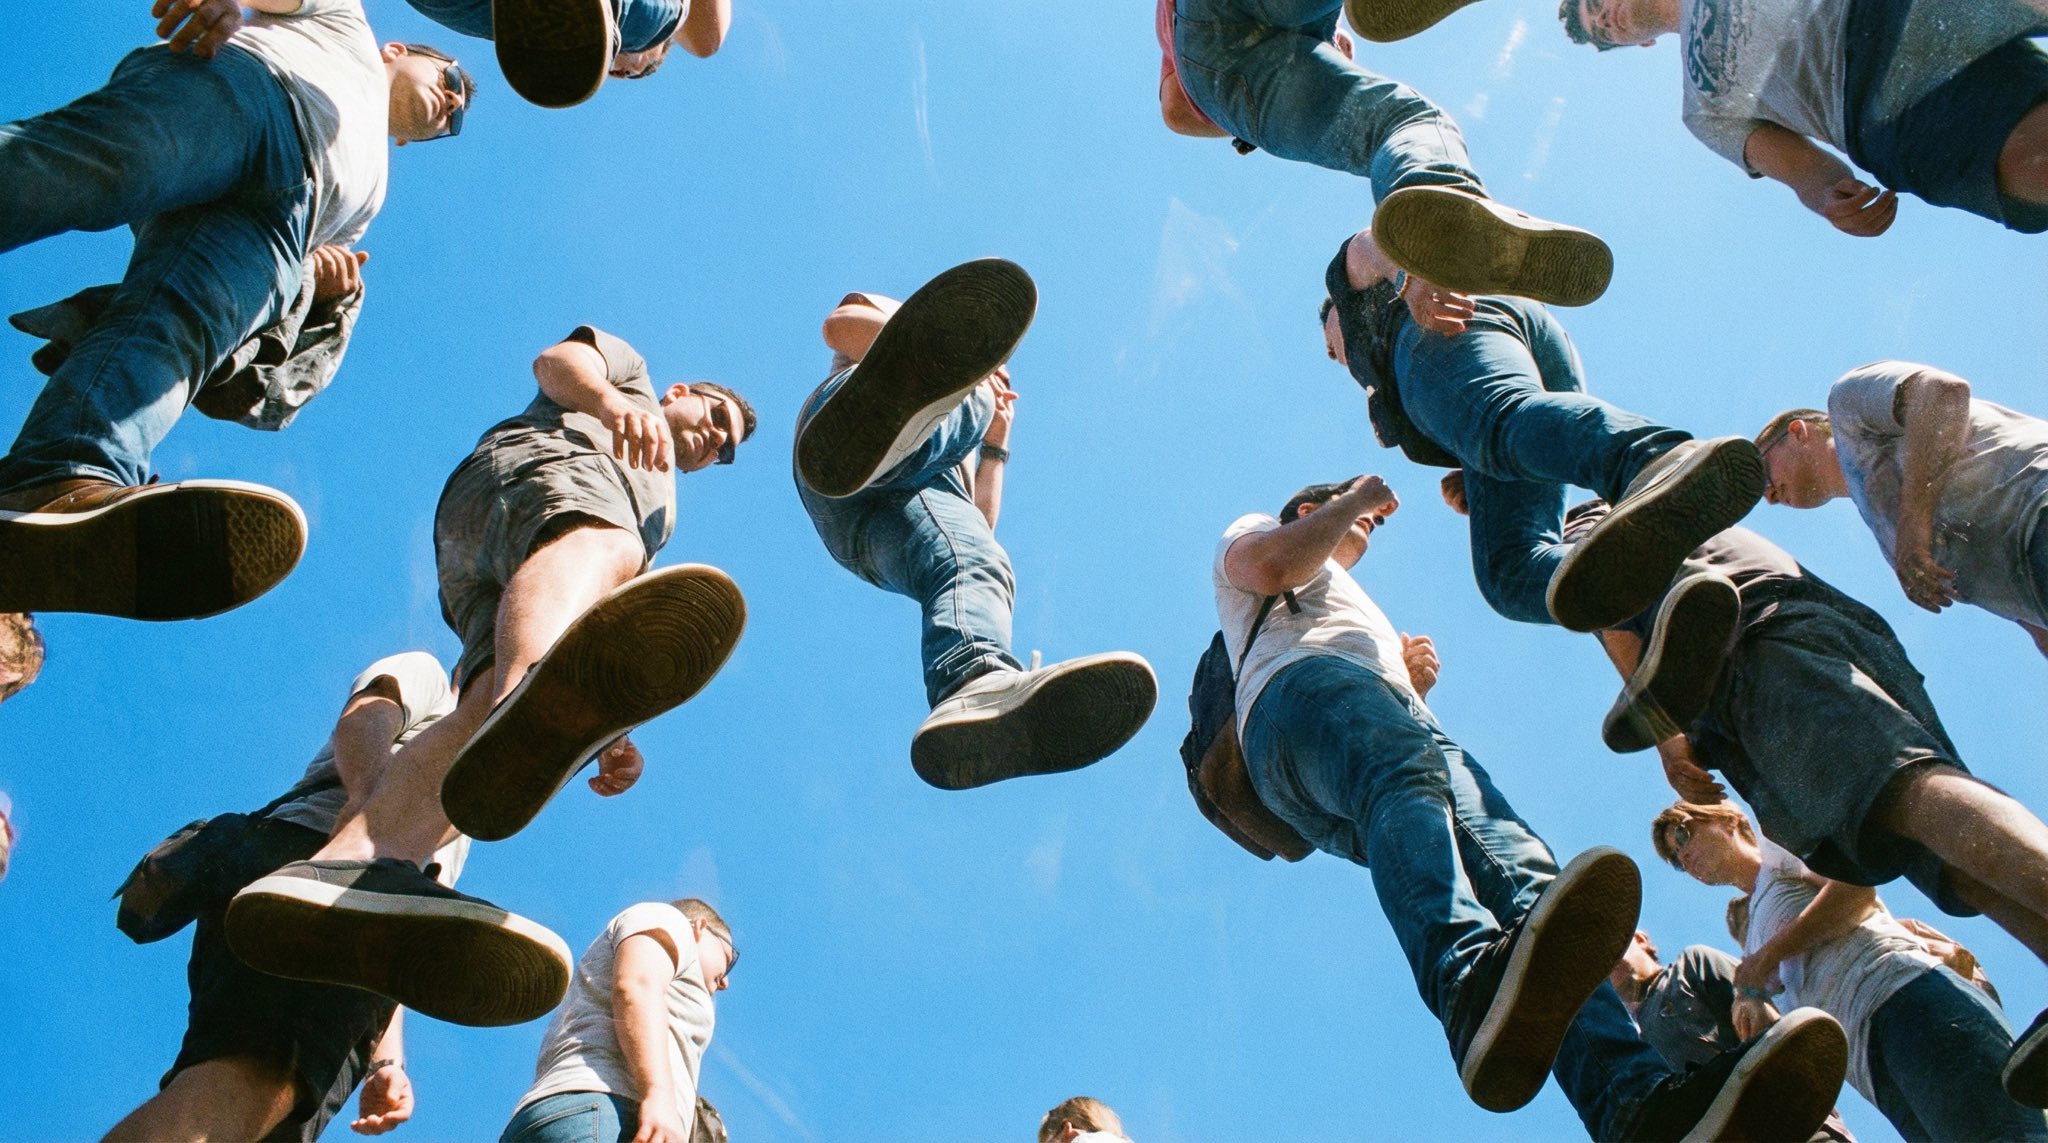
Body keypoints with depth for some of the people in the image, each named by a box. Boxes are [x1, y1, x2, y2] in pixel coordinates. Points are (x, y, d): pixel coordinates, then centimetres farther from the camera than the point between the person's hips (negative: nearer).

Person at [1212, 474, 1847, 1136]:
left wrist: (1416, 686, 21)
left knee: (1521, 870, -25)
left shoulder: (1368, 620, 50)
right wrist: (1354, 500, 17)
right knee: (1404, 779, -42)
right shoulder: (1255, 532, 32)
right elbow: (1270, 566, 5)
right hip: (1306, 689, -6)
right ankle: (1476, 982, -73)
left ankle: (1641, 1105, -51)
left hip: (1408, 727, 6)